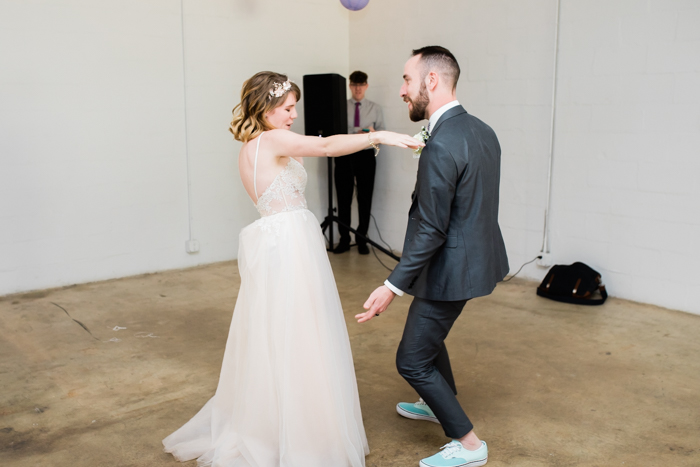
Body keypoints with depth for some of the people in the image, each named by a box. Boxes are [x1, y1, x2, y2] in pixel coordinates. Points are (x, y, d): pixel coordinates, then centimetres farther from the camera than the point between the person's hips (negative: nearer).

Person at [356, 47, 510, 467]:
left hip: (451, 267, -10)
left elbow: (431, 231, -26)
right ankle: (440, 404, 50)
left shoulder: (441, 146, -26)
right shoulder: (482, 130, 4)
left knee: (413, 360, 4)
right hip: (477, 255, 10)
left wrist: (393, 287, -23)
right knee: (428, 333, 29)